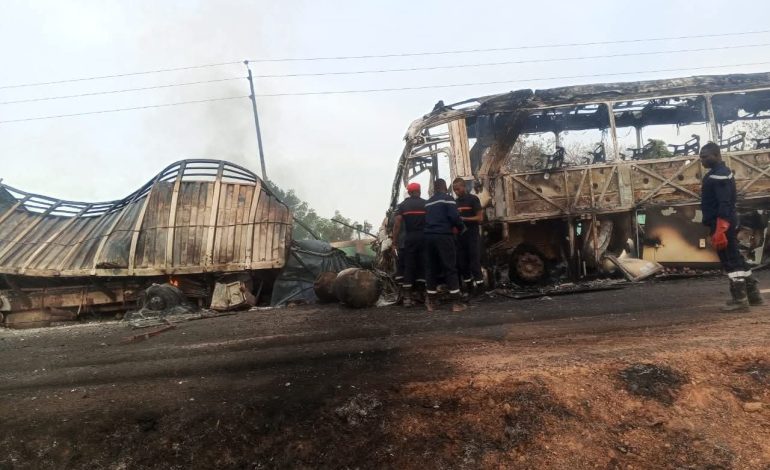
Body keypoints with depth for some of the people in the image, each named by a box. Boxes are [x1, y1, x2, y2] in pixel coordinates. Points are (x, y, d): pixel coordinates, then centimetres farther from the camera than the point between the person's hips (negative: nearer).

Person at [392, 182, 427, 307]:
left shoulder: (403, 205, 3)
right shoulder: (426, 204, 5)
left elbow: (397, 223, -6)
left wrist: (394, 240, -4)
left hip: (409, 239, 0)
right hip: (424, 238, 0)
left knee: (409, 267, 3)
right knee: (424, 266, 5)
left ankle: (407, 297, 1)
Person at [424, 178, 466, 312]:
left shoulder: (428, 202, 18)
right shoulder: (447, 199, -2)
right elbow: (455, 216, -13)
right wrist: (461, 228, 6)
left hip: (429, 236, 6)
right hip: (443, 236, -6)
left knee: (432, 268, 11)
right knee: (450, 268, -3)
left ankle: (431, 302, 13)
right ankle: (456, 303, -3)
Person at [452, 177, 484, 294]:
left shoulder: (473, 199, -3)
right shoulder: (455, 201, 14)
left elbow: (480, 218, -9)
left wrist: (464, 219, -19)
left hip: (472, 235, -6)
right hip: (460, 236, 6)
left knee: (474, 261, -7)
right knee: (461, 262, 5)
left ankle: (479, 284, -3)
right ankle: (468, 284, 15)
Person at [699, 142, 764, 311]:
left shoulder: (719, 175, -16)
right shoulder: (719, 172, 17)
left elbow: (724, 204, -23)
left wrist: (719, 229, -28)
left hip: (721, 223, -11)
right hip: (726, 223, 11)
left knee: (730, 261, -6)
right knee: (735, 258, 16)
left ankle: (740, 300, 0)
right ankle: (753, 294, 26)